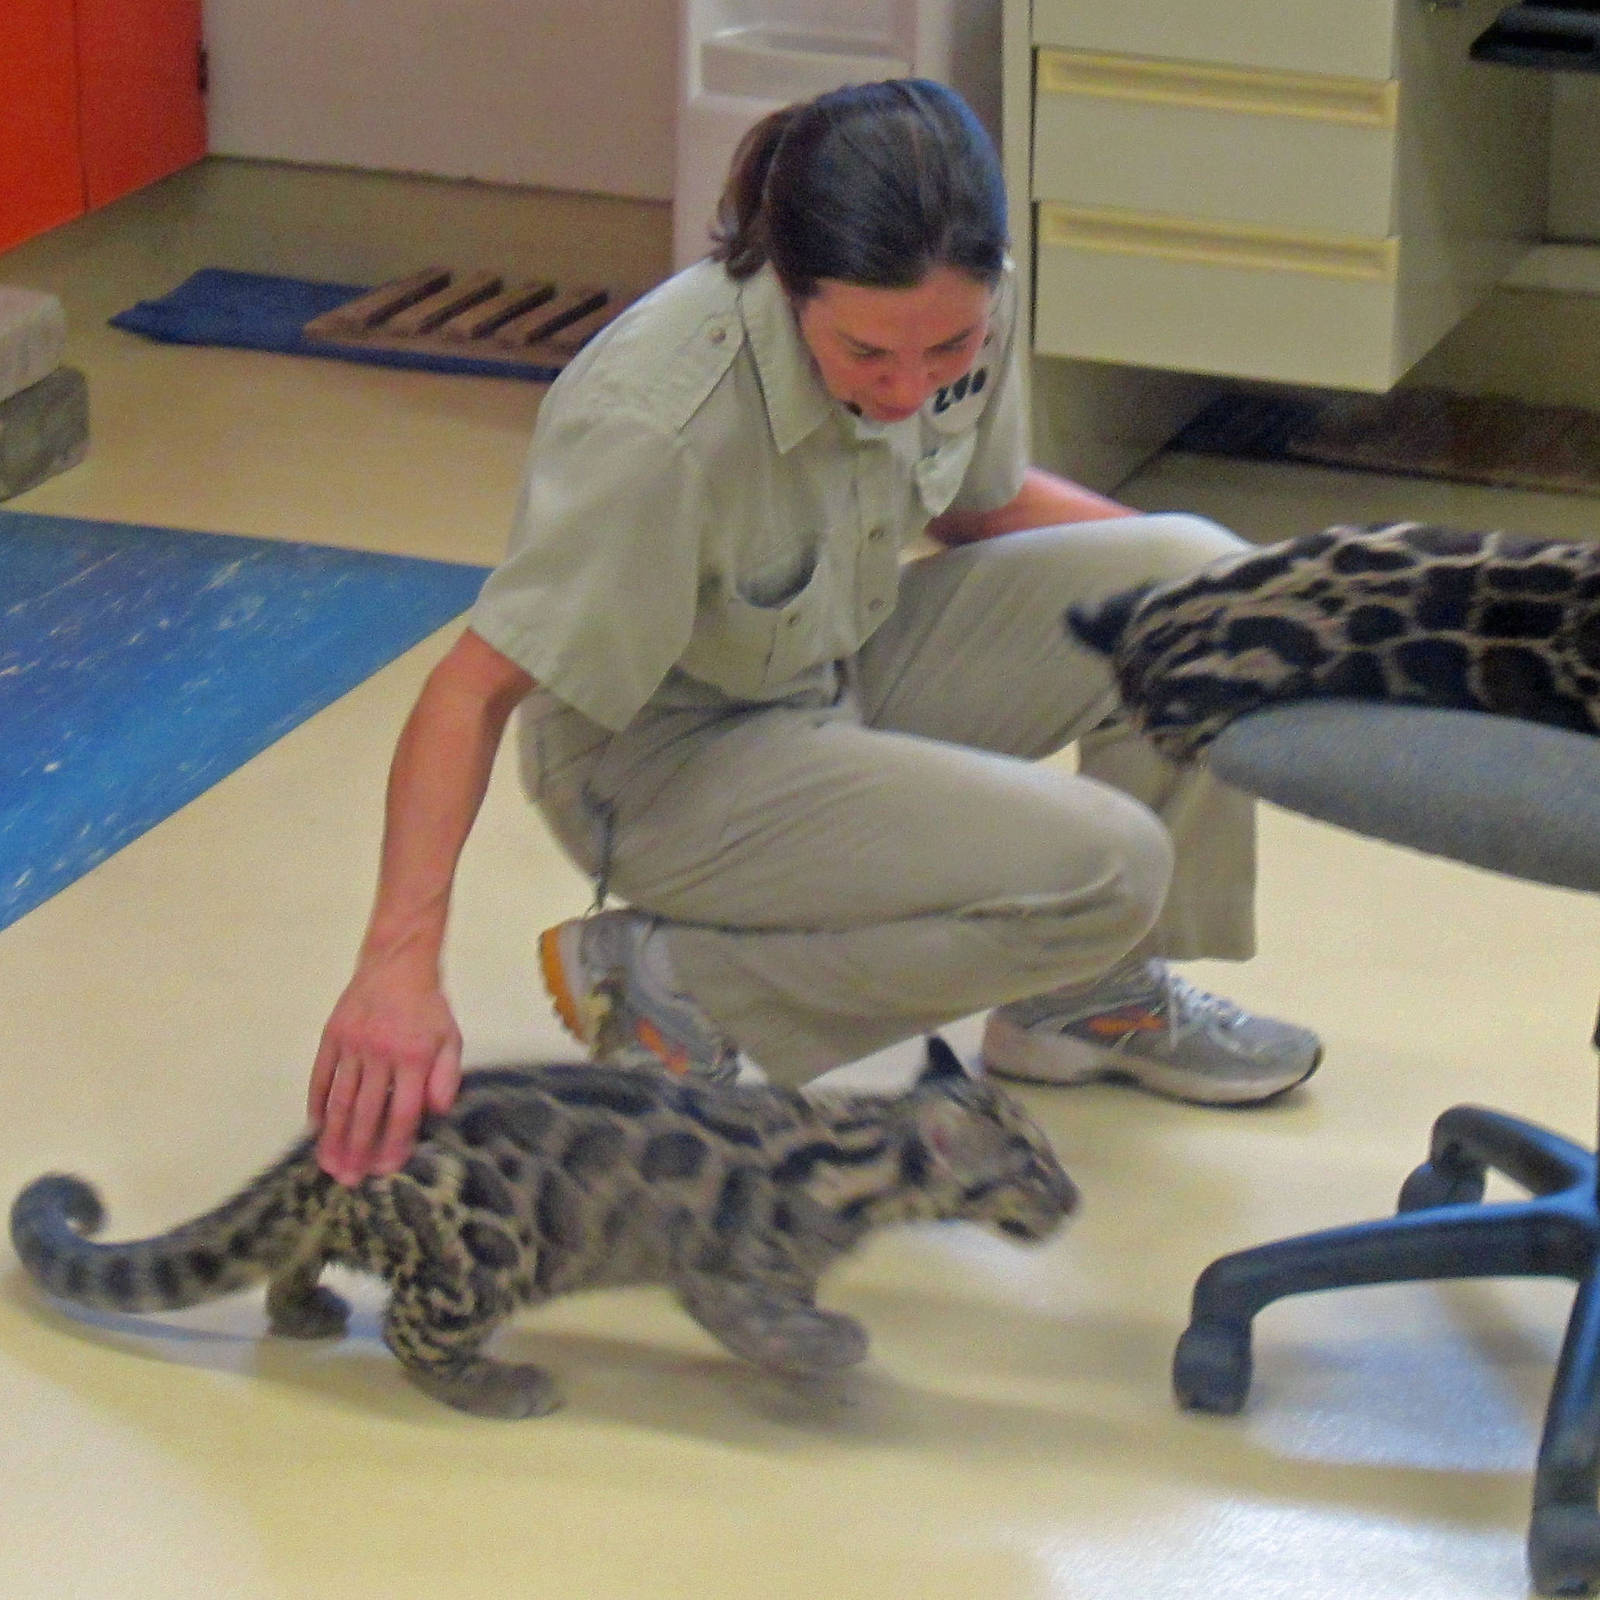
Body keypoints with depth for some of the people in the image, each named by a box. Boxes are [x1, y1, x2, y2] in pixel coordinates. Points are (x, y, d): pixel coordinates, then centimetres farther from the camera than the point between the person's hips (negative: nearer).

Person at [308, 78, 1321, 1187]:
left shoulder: (966, 316, -15)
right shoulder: (663, 428, -36)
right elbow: (476, 689, -33)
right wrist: (401, 962, -42)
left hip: (850, 660, 7)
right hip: (672, 760, -7)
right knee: (1102, 868, -23)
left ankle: (1098, 998, 9)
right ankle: (665, 980, -9)